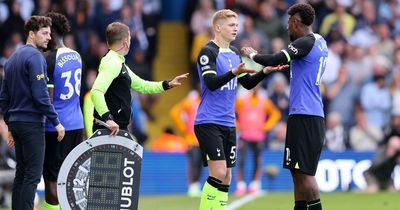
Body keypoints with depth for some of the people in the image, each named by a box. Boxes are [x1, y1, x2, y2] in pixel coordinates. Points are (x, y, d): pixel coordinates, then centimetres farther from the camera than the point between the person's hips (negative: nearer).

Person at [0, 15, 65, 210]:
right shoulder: (35, 57, -11)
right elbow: (40, 94, -18)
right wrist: (56, 122, -11)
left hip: (16, 123, 8)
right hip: (32, 123, -8)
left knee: (21, 173, 10)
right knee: (33, 174, -8)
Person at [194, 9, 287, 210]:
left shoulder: (234, 53, 14)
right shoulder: (208, 52, -9)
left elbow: (248, 83, 17)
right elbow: (211, 83, -22)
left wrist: (265, 71, 1)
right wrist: (234, 72, -35)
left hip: (228, 123, 8)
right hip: (209, 123, -8)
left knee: (226, 176, 6)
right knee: (218, 173, -16)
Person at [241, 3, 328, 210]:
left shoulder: (305, 43, -12)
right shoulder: (319, 42, 15)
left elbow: (275, 60, -19)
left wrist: (252, 54, -4)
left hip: (303, 116, -10)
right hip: (314, 115, 10)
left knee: (304, 171, -12)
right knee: (299, 171, 13)